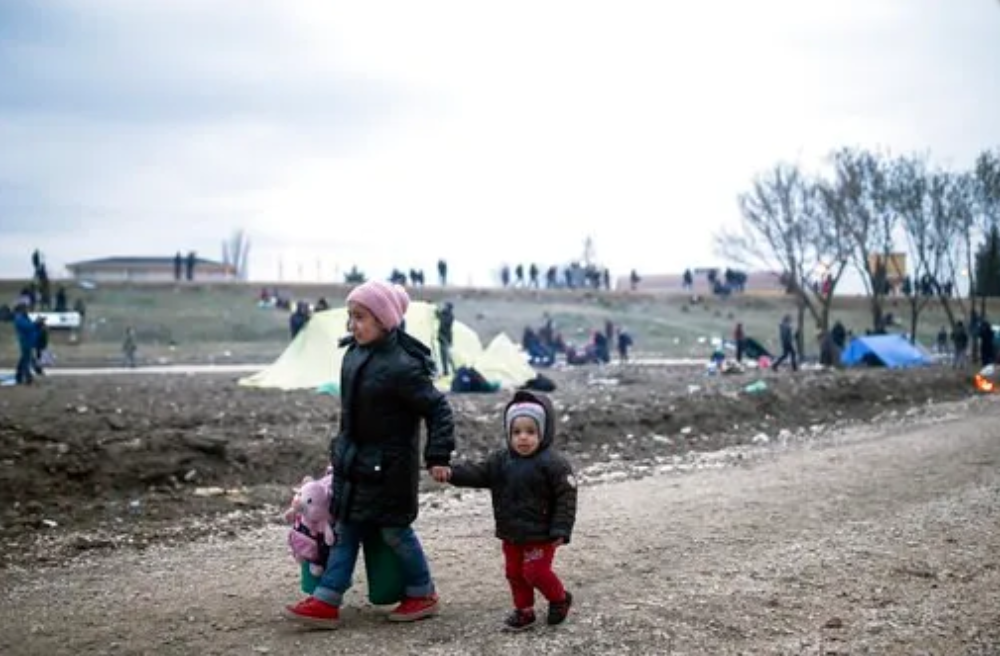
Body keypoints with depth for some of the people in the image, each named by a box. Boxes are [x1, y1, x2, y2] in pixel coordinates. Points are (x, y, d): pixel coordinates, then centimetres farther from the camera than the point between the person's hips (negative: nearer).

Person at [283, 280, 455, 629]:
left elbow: (438, 408, -21)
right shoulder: (355, 353, -1)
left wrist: (438, 456, -24)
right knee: (346, 527, 9)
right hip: (353, 456, 8)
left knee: (394, 530, 5)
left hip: (389, 464, -8)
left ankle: (423, 595, 24)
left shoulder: (402, 367, -26)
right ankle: (327, 602, 14)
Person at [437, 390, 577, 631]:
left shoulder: (553, 463, -17)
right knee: (514, 572, 14)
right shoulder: (500, 459, 2)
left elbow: (566, 498, -17)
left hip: (540, 534, -6)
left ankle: (560, 598, 25)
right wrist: (452, 473, -20)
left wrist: (560, 530, -20)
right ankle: (524, 611, 30)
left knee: (536, 572, -2)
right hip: (511, 533, 7)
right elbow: (479, 473, -3)